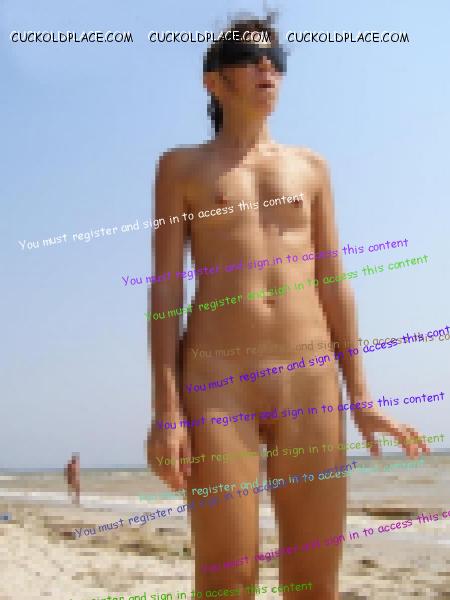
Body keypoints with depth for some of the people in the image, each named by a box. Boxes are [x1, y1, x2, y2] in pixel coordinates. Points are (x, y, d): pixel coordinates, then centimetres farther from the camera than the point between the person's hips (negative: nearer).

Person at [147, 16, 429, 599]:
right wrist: (165, 408, -9)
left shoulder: (310, 167, 18)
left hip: (310, 380, 3)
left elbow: (333, 285, 15)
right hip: (216, 380, -2)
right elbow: (165, 287, 2)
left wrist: (360, 397, 9)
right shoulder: (181, 166, 11)